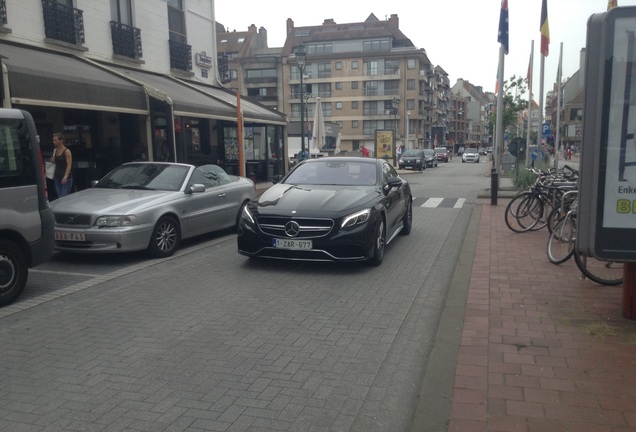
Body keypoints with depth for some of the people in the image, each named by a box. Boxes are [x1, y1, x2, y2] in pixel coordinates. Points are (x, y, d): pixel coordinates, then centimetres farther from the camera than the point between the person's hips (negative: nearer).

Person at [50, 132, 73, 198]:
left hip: (66, 178, -7)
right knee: (59, 197, 6)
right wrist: (53, 160, 1)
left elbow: (69, 165, -15)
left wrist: (65, 177, -24)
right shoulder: (55, 150, 10)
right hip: (57, 177, 7)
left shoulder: (67, 151, -9)